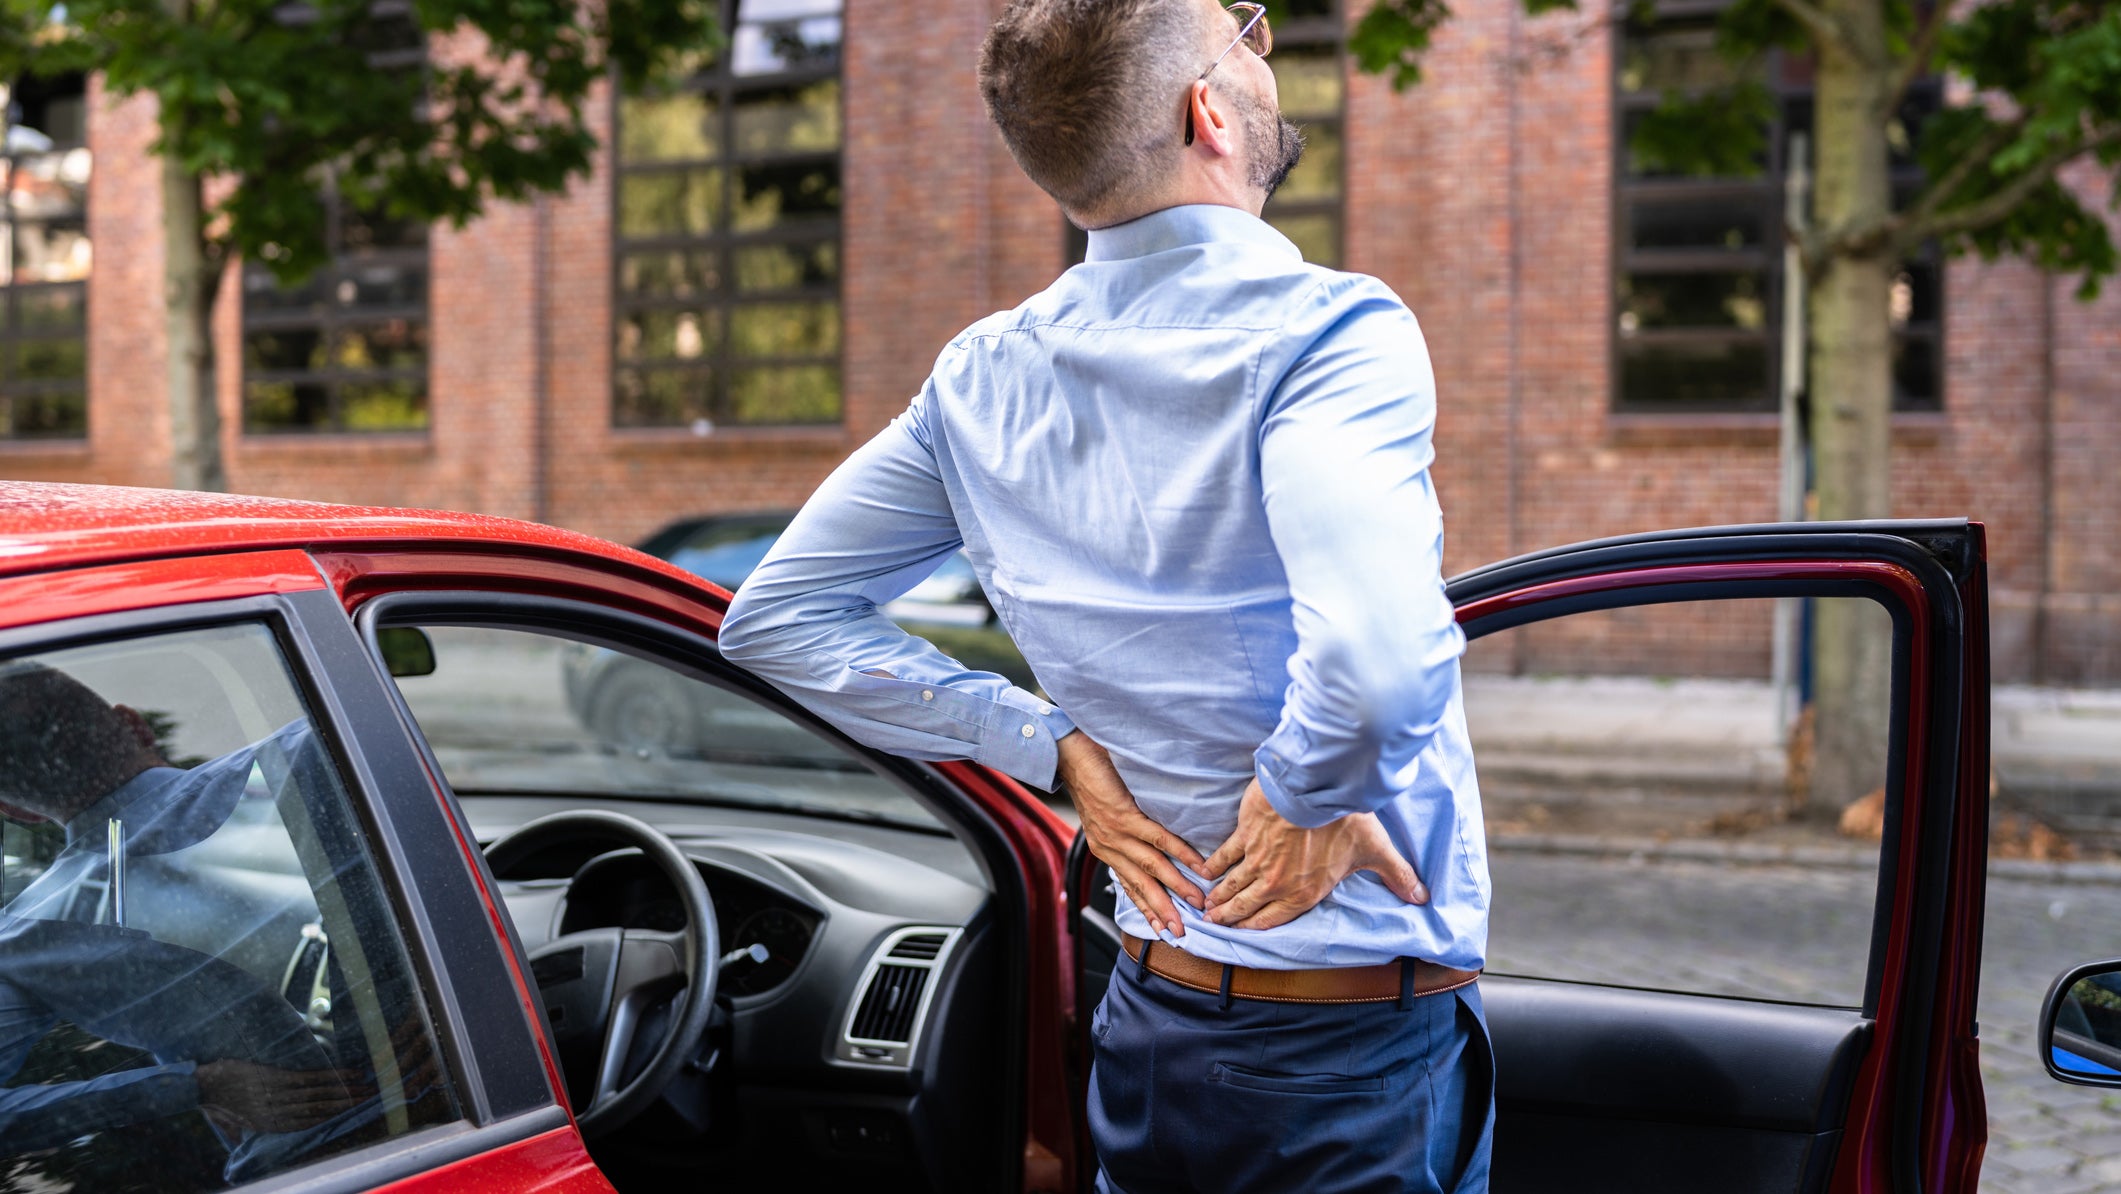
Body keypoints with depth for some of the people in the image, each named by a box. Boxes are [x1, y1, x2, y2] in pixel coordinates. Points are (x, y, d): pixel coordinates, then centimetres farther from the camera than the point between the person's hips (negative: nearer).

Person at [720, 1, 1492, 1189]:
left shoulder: (986, 378, 2)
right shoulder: (1322, 330, -19)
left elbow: (777, 619, 9)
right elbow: (1378, 660, -36)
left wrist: (1057, 747, 3)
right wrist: (1306, 794, -15)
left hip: (1149, 1020, 6)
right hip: (1362, 1043, -6)